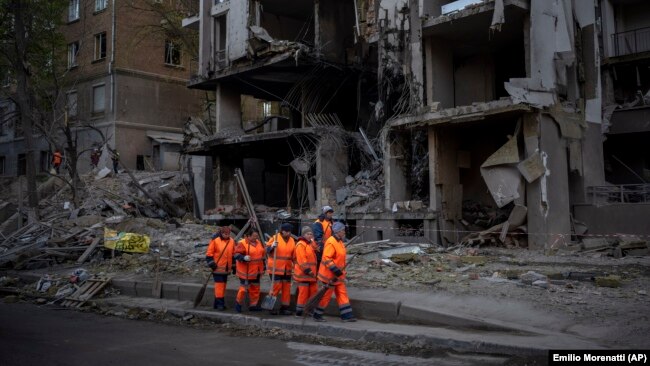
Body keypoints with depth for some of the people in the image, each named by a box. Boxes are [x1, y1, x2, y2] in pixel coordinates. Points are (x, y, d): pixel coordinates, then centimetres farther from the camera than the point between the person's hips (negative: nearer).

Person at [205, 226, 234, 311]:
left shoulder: (232, 241, 7)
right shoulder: (215, 241, -10)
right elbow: (209, 253, -7)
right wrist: (211, 263, -13)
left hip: (227, 268, 6)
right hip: (218, 268, -6)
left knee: (223, 285, 11)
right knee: (219, 285, -8)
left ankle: (219, 303, 21)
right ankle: (219, 303, -3)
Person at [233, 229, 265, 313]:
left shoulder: (258, 242, 11)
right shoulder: (242, 243, -13)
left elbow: (262, 255, 22)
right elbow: (236, 254, -16)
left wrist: (263, 267, 23)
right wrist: (243, 258, -33)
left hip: (256, 272, 7)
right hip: (246, 272, -7)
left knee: (255, 288, 12)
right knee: (244, 288, -4)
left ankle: (253, 305, 22)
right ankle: (238, 303, 16)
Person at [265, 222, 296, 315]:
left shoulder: (292, 241, 9)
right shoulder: (275, 238, -7)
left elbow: (294, 255, 17)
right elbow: (267, 250, -9)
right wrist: (272, 246, -28)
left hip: (287, 269, 6)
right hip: (275, 268, -6)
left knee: (287, 288, 7)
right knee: (276, 286, -8)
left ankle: (284, 307, 16)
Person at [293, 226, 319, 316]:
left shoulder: (310, 244, 20)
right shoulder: (300, 244, -12)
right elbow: (301, 259, -20)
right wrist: (307, 269, -23)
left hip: (311, 273, 10)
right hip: (303, 273, -9)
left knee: (314, 291, 12)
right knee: (303, 292, -6)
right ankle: (299, 311, 3)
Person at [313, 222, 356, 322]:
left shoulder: (339, 242, 10)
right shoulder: (331, 242, -21)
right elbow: (326, 258, -26)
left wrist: (341, 270, 22)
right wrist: (335, 270, -27)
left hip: (338, 275, 9)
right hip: (330, 275, -9)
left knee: (342, 293, 8)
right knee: (326, 295, 1)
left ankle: (346, 315, 11)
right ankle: (317, 315, 15)